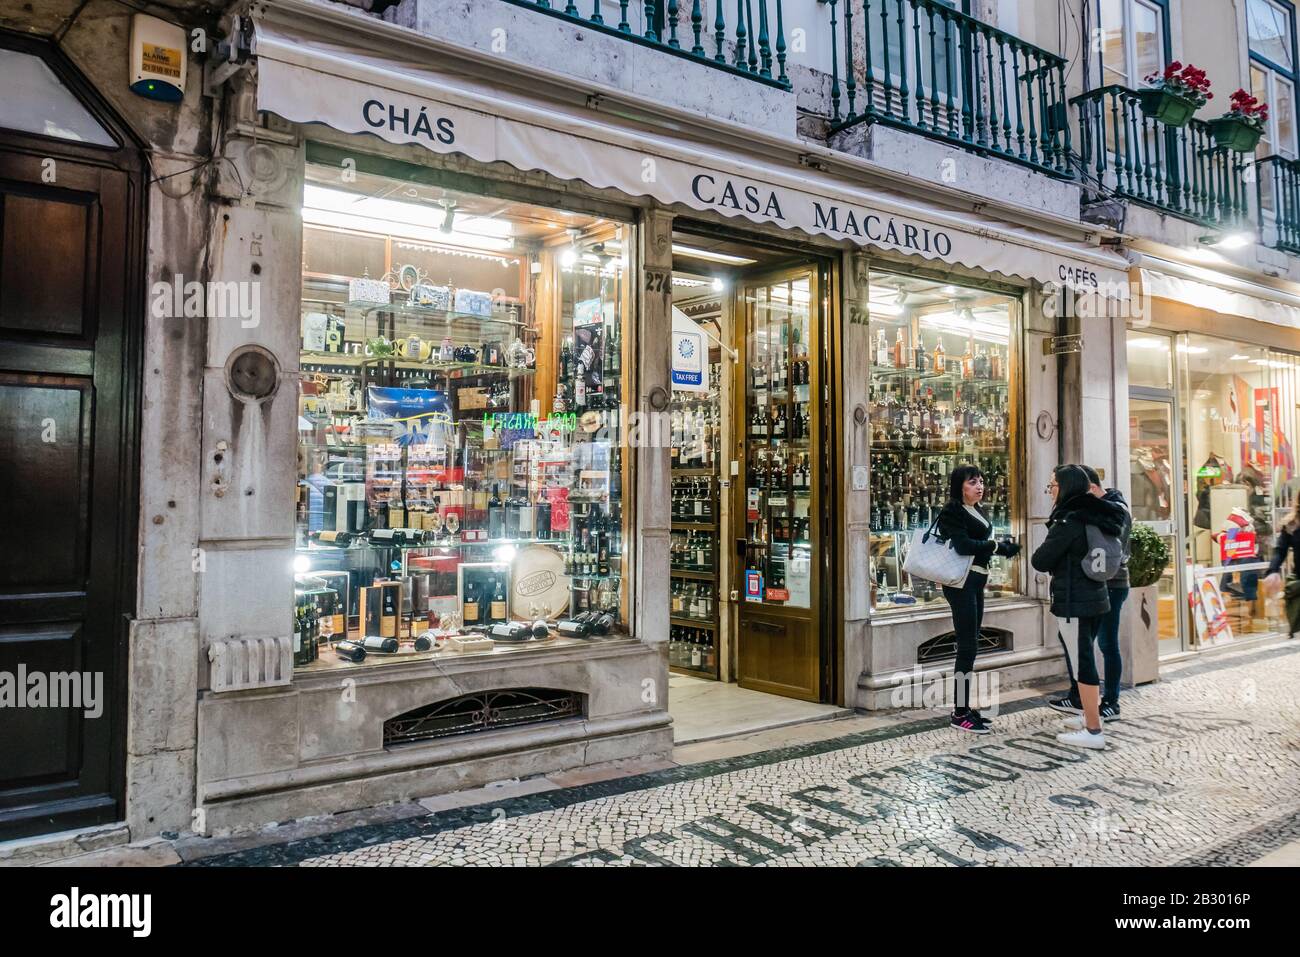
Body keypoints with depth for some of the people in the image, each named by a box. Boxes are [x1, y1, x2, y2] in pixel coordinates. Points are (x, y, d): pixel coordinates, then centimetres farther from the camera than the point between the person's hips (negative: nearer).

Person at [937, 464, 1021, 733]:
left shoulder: (978, 511, 16)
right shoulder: (952, 512, -11)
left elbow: (981, 542, 12)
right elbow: (963, 544, -24)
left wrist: (1005, 547, -6)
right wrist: (996, 546, -14)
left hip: (976, 582, 9)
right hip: (962, 582, -9)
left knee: (970, 646, 12)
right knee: (967, 646, -8)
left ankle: (964, 706, 19)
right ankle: (960, 714, -3)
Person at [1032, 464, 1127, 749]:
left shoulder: (1068, 522, -18)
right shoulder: (1095, 517, 8)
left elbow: (1039, 561, -16)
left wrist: (1045, 545, 4)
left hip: (1073, 602, -9)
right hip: (1096, 598, 9)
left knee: (1082, 662, -3)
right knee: (1085, 659, 19)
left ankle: (1093, 731, 2)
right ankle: (1091, 717, 29)